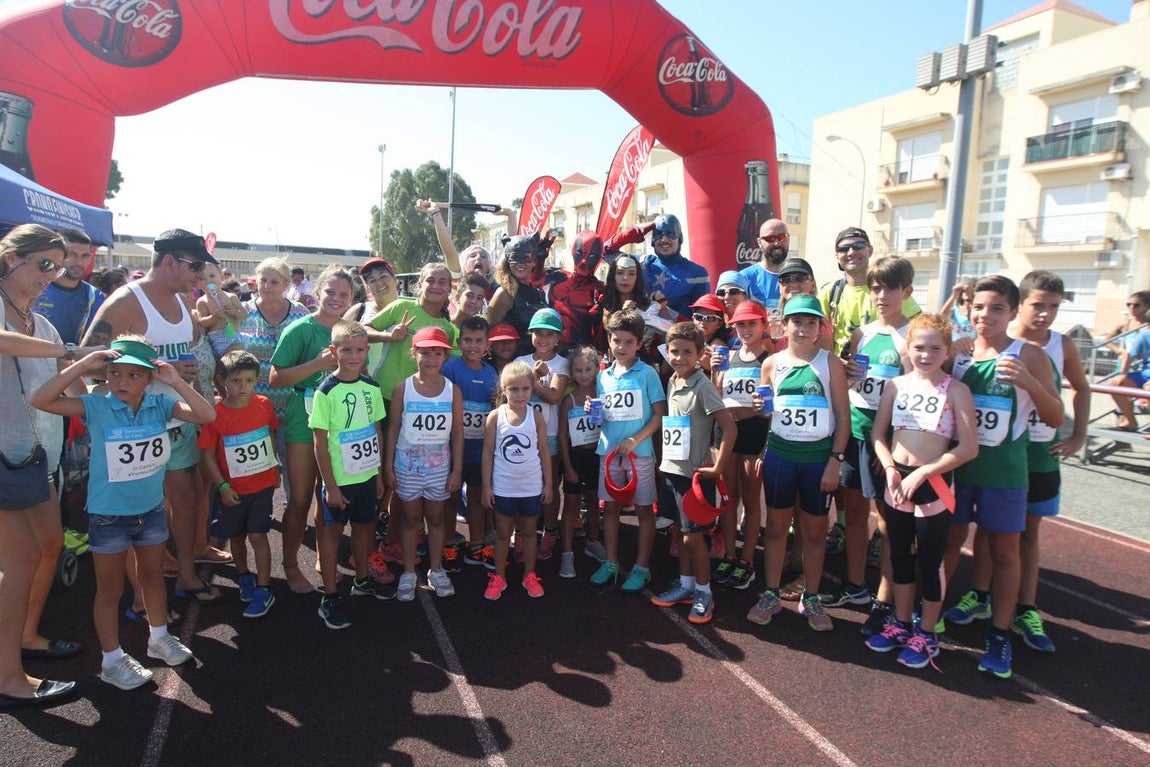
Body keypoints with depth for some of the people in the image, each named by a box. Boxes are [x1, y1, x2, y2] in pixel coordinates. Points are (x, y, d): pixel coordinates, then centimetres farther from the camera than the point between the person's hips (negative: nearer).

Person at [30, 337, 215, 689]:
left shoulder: (160, 404, -10)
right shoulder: (96, 407, -15)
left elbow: (207, 415, -19)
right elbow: (40, 400, -24)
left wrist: (176, 381, -26)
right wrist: (82, 364, -28)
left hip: (151, 510, 3)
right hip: (108, 515, -3)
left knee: (153, 577, 22)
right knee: (110, 589, 13)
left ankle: (159, 638, 43)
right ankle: (112, 660, 30)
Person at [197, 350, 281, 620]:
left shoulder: (264, 405, -6)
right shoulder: (215, 413, -14)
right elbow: (208, 453, -10)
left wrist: (274, 467, 14)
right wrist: (222, 487, -12)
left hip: (262, 484, 0)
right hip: (231, 489, 0)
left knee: (258, 536, -1)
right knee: (236, 536, 16)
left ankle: (263, 590, 9)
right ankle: (244, 577, 39)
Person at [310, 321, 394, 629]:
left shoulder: (371, 387, 1)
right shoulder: (326, 391, -14)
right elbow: (320, 442, -13)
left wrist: (379, 474, 8)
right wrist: (330, 486, -13)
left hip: (367, 474, 5)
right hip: (339, 478, -5)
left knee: (364, 525, 18)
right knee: (332, 531, 7)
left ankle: (362, 580, 38)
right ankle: (330, 598, 16)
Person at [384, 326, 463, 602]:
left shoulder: (453, 390, -6)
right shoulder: (402, 389, -8)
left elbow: (457, 433, -1)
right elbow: (393, 429, -2)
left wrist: (457, 470, -1)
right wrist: (388, 467, -2)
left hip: (440, 466, 1)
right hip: (407, 466, -1)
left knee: (436, 517, 14)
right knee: (410, 518, 12)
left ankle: (436, 570, 29)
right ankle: (408, 572, 25)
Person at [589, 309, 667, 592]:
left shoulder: (647, 373, -6)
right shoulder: (603, 376, 7)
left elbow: (660, 414, -8)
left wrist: (636, 440, -16)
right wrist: (591, 411, -9)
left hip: (640, 452, -4)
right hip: (609, 451, 4)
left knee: (644, 509, 6)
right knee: (610, 507, 11)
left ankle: (642, 568, 18)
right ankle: (610, 563, 25)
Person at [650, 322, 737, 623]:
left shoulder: (702, 387, -16)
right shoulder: (671, 382, 6)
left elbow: (730, 428, -20)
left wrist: (717, 468, -18)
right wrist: (662, 461, 11)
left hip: (694, 473, -7)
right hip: (670, 468, 7)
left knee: (693, 536, 4)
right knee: (681, 532, 17)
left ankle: (704, 593, 20)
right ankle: (685, 585, 32)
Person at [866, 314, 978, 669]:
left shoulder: (956, 390, -8)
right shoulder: (896, 385, 3)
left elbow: (968, 448, -13)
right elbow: (877, 433, 6)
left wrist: (921, 473, -16)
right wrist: (891, 469, -9)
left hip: (934, 485, -4)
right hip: (896, 482, 4)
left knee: (929, 562, 7)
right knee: (900, 556, 16)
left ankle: (926, 635, 24)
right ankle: (901, 624, 33)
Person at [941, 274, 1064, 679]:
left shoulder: (1029, 356, -7)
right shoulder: (957, 351, 2)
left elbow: (1055, 418, -9)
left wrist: (1029, 382, -24)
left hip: (1004, 471, -2)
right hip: (956, 463, 3)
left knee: (1004, 550, 8)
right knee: (951, 538, 14)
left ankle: (999, 634, 20)